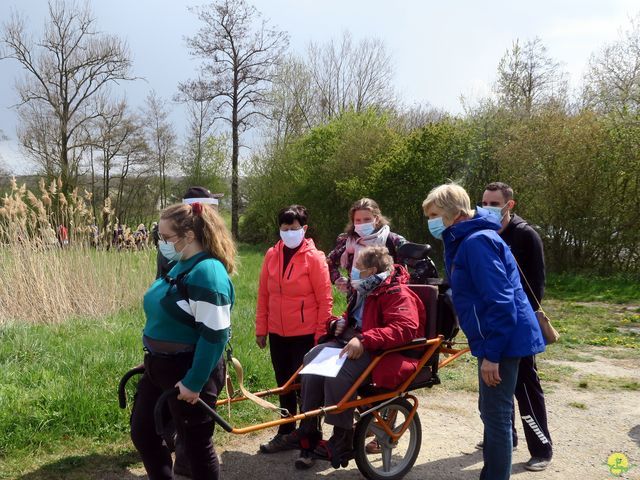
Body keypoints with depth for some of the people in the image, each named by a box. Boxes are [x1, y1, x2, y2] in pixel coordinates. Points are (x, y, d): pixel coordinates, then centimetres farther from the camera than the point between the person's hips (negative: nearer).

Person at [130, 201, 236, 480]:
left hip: (189, 373, -9)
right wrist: (152, 358, 21)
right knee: (142, 434, 18)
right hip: (160, 368, 10)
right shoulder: (179, 266, 8)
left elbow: (215, 334, -25)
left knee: (195, 444, 7)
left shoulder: (206, 272, -22)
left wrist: (194, 383, -23)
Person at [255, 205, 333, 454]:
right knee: (284, 385, 15)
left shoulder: (314, 258, -9)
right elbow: (263, 295, 7)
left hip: (305, 334, -4)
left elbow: (325, 300, -9)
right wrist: (261, 329, 7)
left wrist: (321, 335, -10)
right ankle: (286, 433, 28)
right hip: (278, 333, 5)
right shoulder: (272, 255, 3)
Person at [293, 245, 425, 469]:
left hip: (379, 351, -9)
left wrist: (364, 340, -38)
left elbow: (405, 328, -30)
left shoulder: (397, 293, -14)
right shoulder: (365, 290, 16)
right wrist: (340, 322, 7)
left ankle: (342, 442, -17)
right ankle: (308, 433, -10)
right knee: (313, 358, -13)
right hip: (351, 341, 9)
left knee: (338, 372, -32)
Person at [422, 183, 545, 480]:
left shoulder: (477, 241, -18)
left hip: (501, 342, -11)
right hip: (495, 340, 11)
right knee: (491, 413, 18)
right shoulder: (462, 243, 14)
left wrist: (491, 353, -24)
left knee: (496, 416, -3)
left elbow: (500, 301, -24)